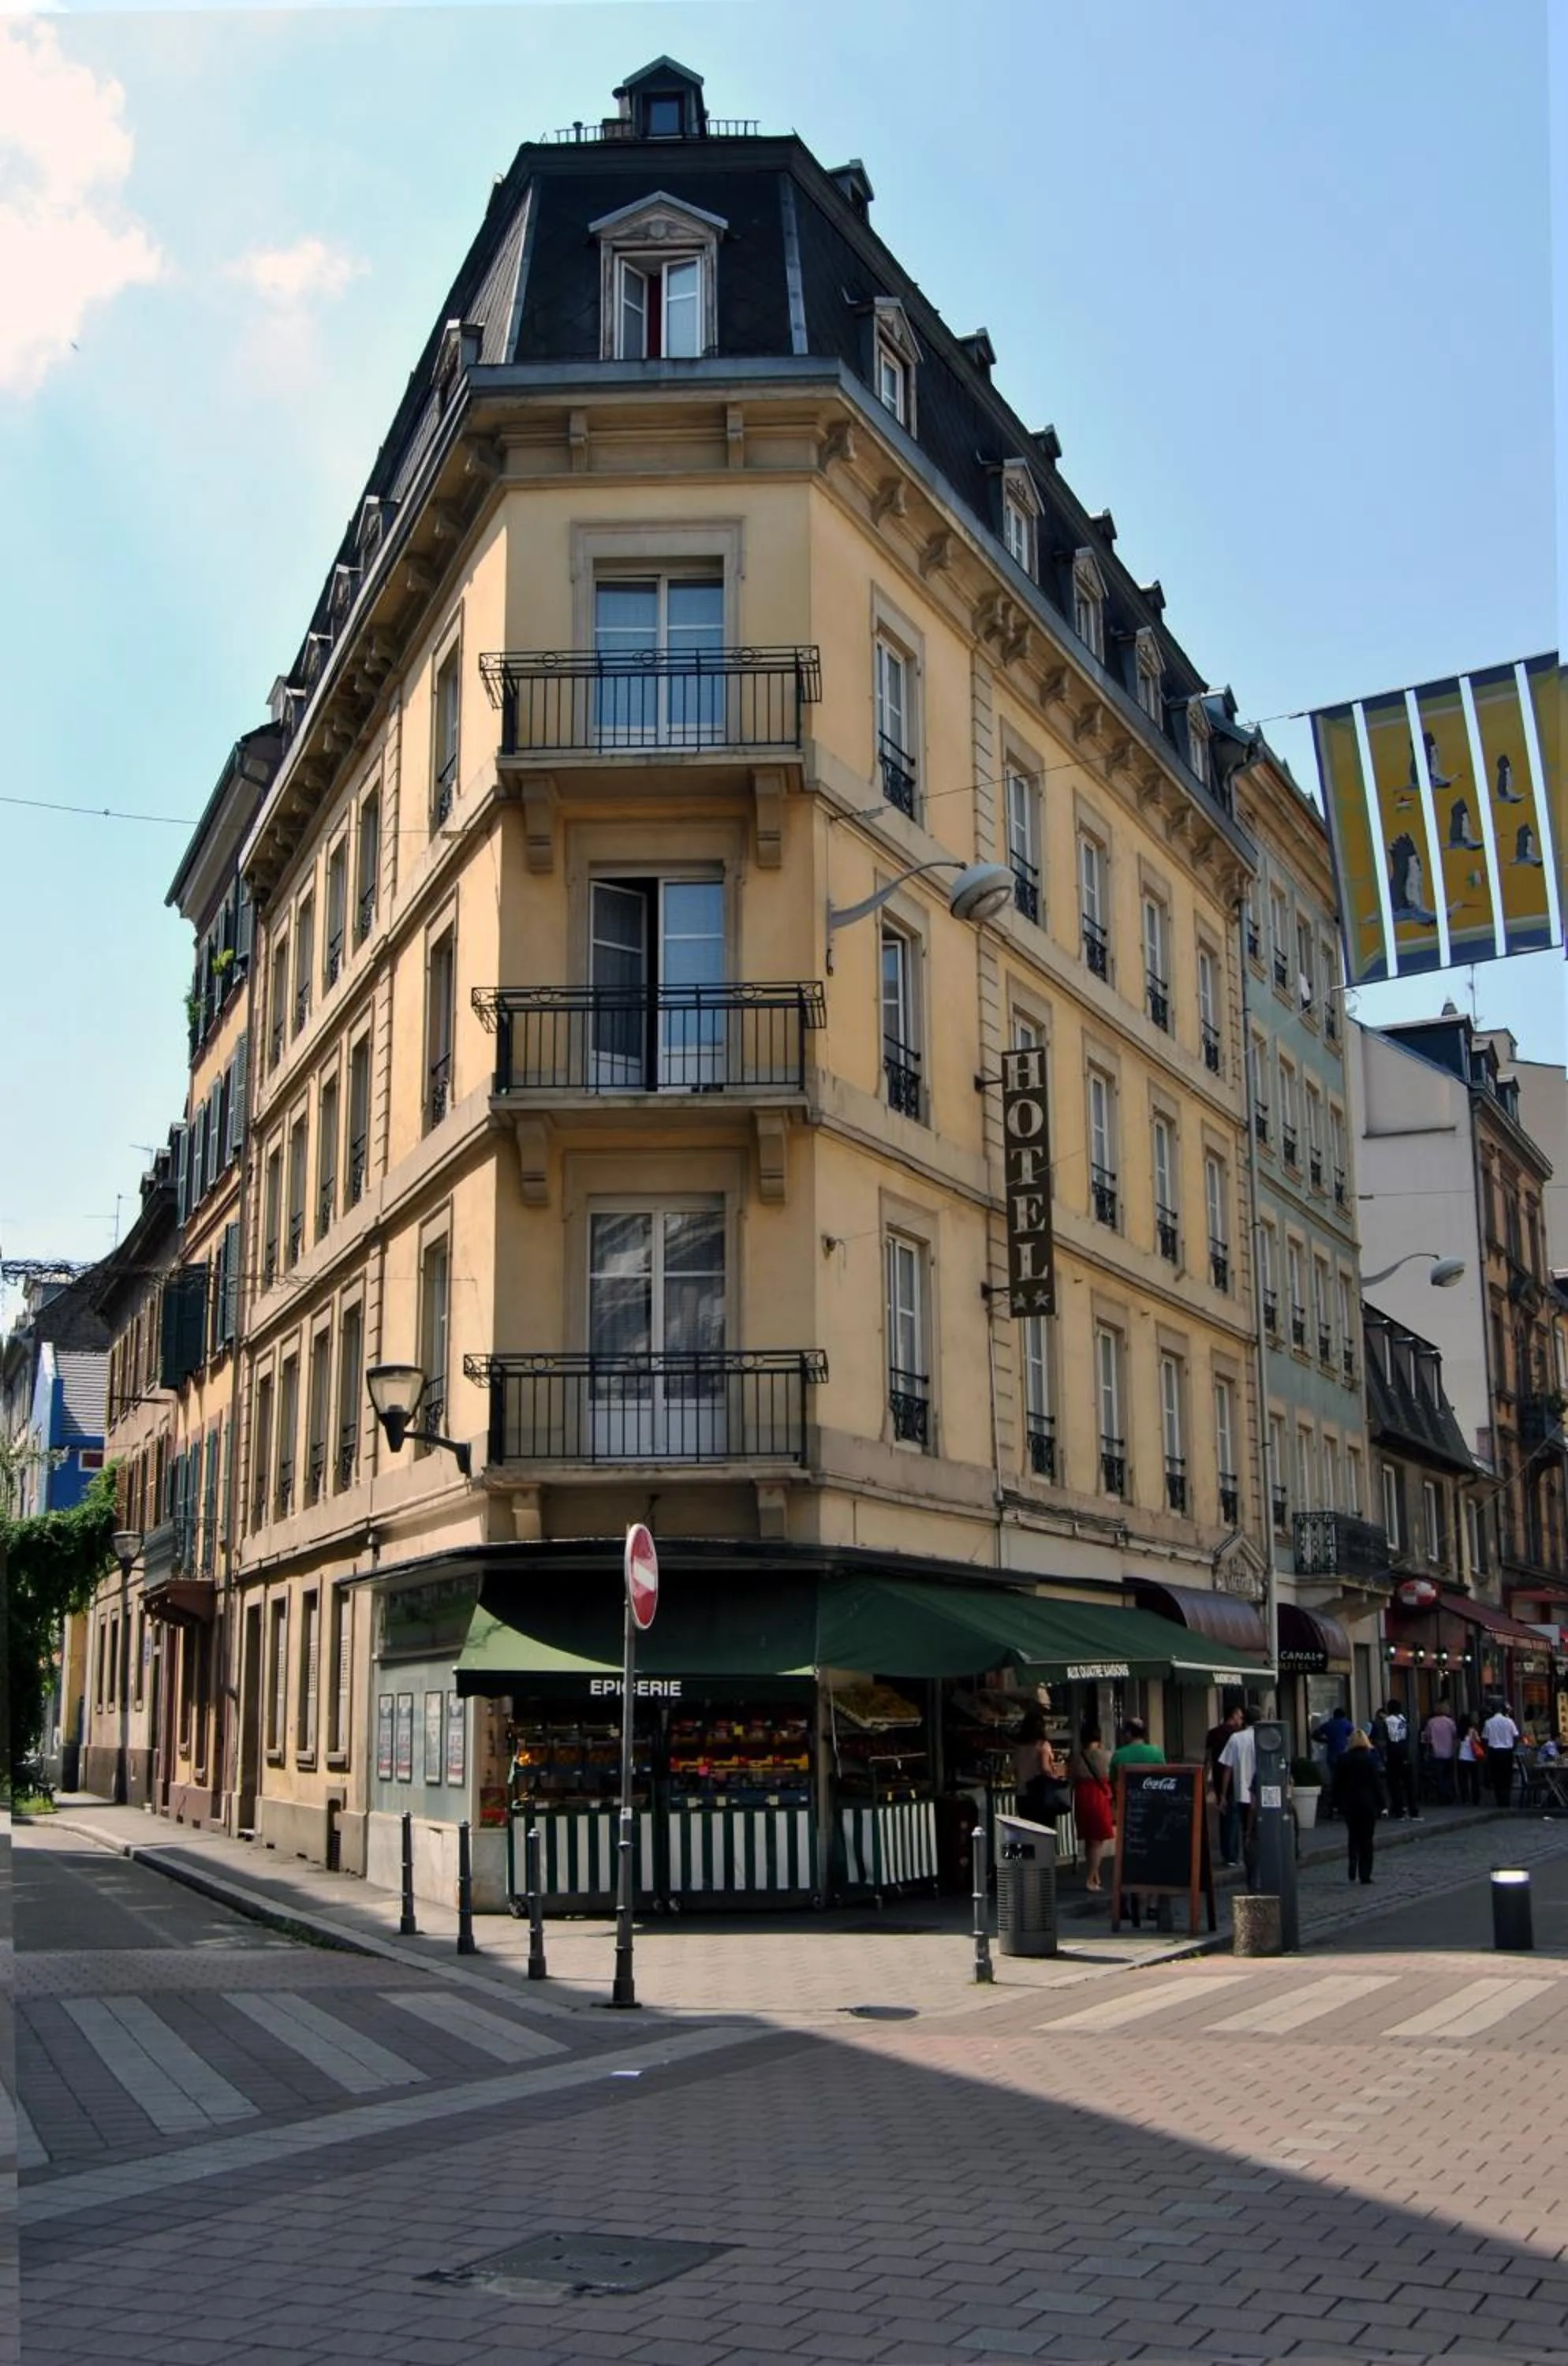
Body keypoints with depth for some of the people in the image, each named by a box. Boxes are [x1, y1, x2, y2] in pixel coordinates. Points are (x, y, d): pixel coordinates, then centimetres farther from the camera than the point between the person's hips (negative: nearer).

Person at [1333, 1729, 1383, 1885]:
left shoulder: (1344, 1760, 0)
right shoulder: (1369, 1759, -8)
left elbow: (1337, 1783, 3)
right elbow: (1377, 1782, -9)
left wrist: (1338, 1803, 9)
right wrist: (1380, 1802, -3)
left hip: (1349, 1803, 2)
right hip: (1368, 1803, -2)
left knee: (1353, 1836, 16)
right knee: (1367, 1839, 3)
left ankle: (1353, 1870, 2)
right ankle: (1365, 1875, 1)